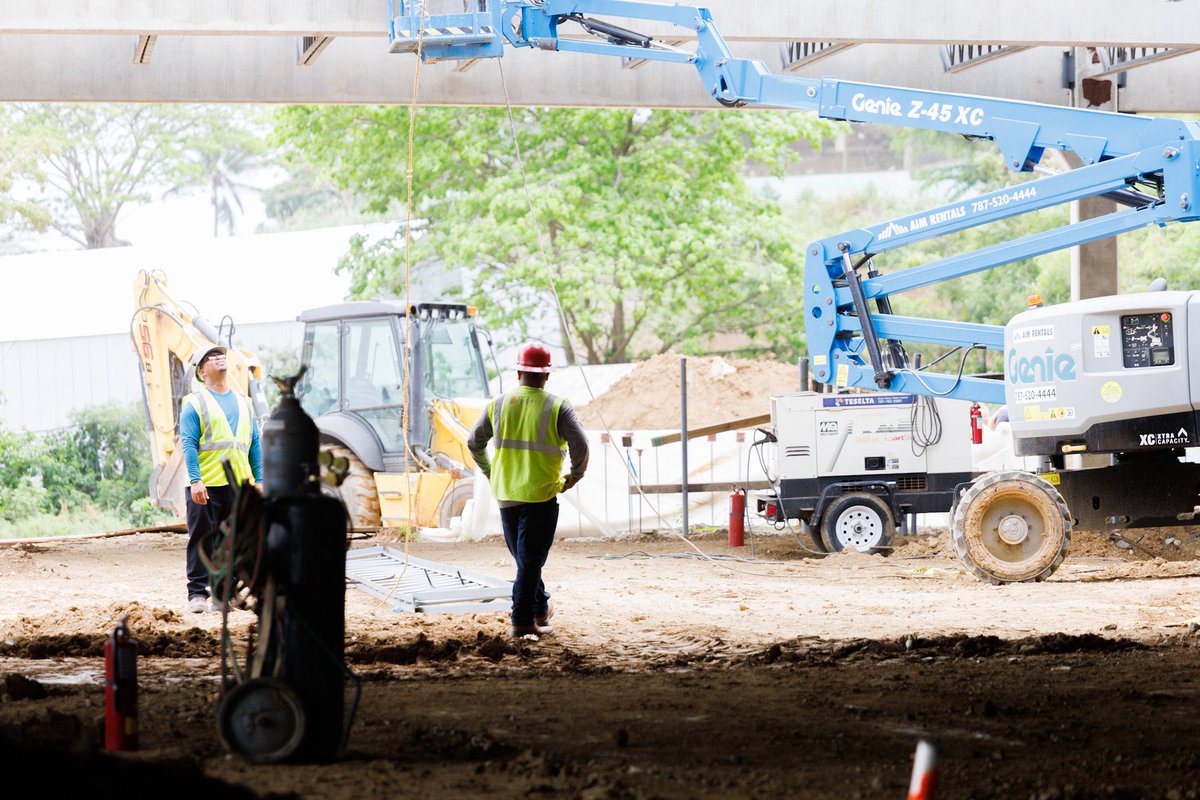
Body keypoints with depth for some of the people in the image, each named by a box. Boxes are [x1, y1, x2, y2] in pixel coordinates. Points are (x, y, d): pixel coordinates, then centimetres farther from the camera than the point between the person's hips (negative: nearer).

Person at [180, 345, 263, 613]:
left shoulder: (243, 402, 16)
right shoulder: (195, 403, 0)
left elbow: (255, 443, 17)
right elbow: (189, 445, -7)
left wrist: (260, 480, 10)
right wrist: (195, 481, -16)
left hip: (239, 482, 5)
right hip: (206, 485, -5)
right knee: (202, 538, -4)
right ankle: (197, 593, 0)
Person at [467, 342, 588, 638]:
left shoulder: (498, 405, 4)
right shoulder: (557, 407, -7)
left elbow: (474, 442, 11)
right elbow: (579, 444, -17)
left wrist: (490, 472, 22)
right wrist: (575, 476, -2)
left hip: (505, 494, 4)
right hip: (541, 495, -4)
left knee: (525, 556, 19)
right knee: (530, 560, -1)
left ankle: (540, 608, 32)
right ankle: (523, 621, -4)